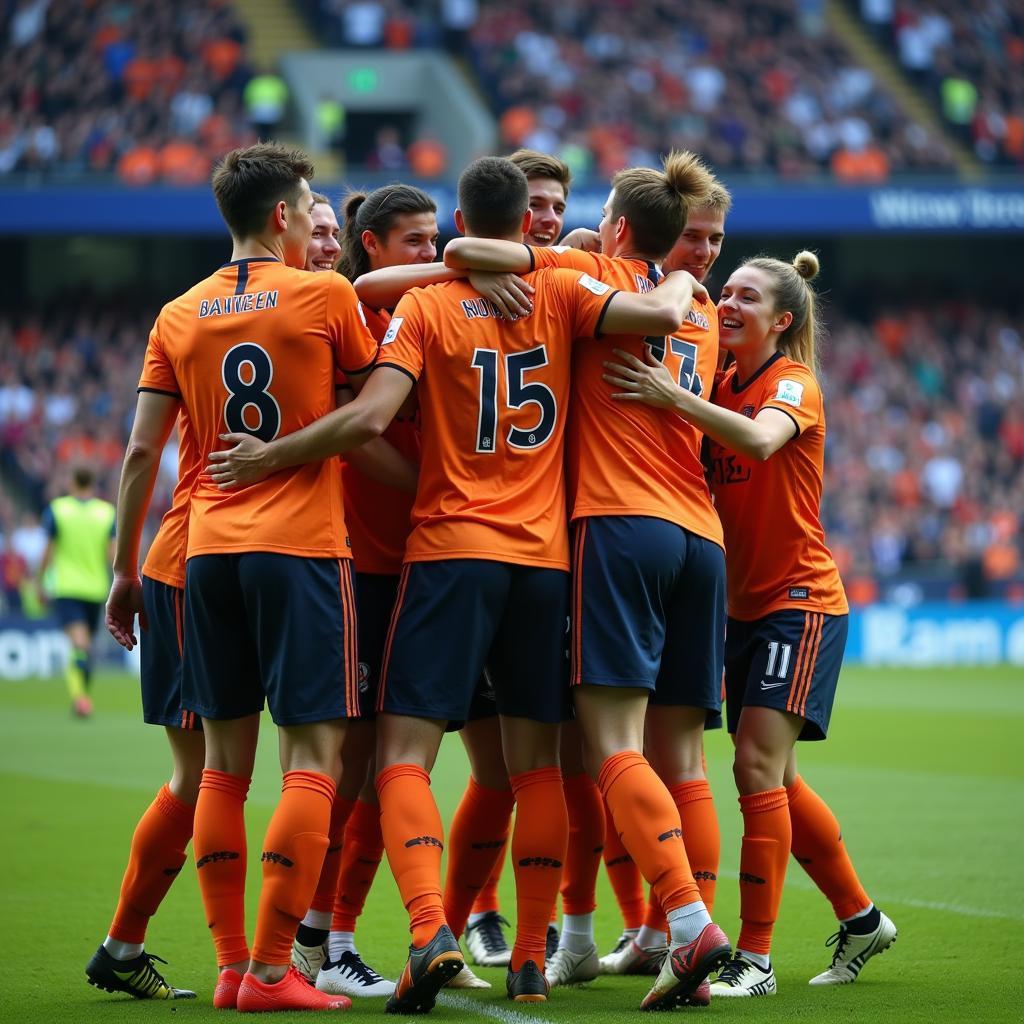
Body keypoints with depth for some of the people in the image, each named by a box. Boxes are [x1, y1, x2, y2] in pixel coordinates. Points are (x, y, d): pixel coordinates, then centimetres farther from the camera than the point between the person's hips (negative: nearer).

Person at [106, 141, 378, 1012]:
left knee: (225, 760, 10)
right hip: (303, 547, -5)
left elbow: (142, 453, 8)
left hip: (209, 549, 5)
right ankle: (272, 969, -10)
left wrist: (125, 569, 14)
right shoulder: (326, 297, -2)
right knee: (312, 755, -4)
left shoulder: (179, 316, 9)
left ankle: (230, 965, 8)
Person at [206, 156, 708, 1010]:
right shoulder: (560, 295, 3)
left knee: (403, 752, -4)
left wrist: (271, 457, -3)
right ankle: (532, 959, 10)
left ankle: (430, 931, -25)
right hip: (545, 555, 3)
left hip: (450, 549, -3)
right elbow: (661, 314, -9)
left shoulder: (427, 306, -2)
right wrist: (683, 282, 14)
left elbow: (371, 416, -14)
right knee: (536, 762, 10)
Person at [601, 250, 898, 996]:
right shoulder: (723, 385, 10)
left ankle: (756, 957, -14)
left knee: (760, 767, -15)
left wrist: (672, 396, -42)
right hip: (746, 605, 8)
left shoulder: (793, 381, -11)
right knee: (773, 777, 11)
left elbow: (760, 439, -32)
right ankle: (861, 919, 26)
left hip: (801, 602, -8)